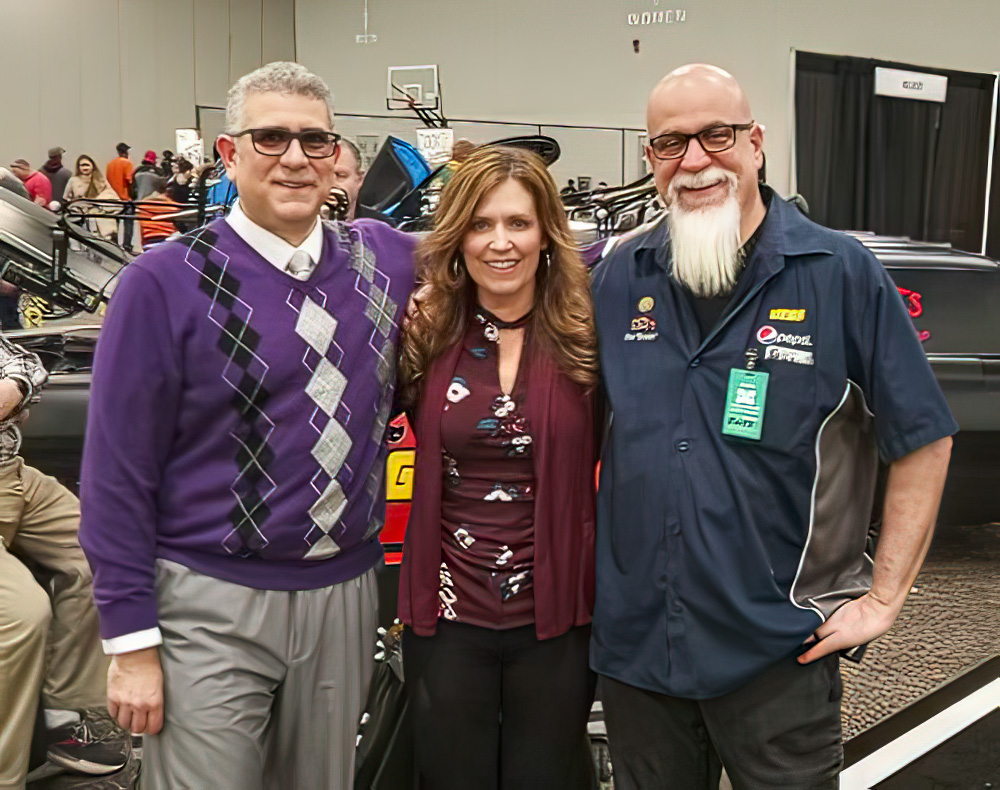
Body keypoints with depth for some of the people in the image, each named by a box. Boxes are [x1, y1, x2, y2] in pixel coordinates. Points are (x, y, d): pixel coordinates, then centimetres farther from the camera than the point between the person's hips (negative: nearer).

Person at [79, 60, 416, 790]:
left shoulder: (385, 260, 3)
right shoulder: (164, 283, -10)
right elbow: (117, 473, -9)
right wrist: (132, 642, -9)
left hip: (346, 595, 4)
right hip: (211, 606, -4)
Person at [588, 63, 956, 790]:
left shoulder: (840, 273, -8)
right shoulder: (620, 275, 2)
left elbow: (924, 438, -4)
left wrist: (884, 599, -6)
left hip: (780, 649, -3)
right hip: (634, 641, 4)